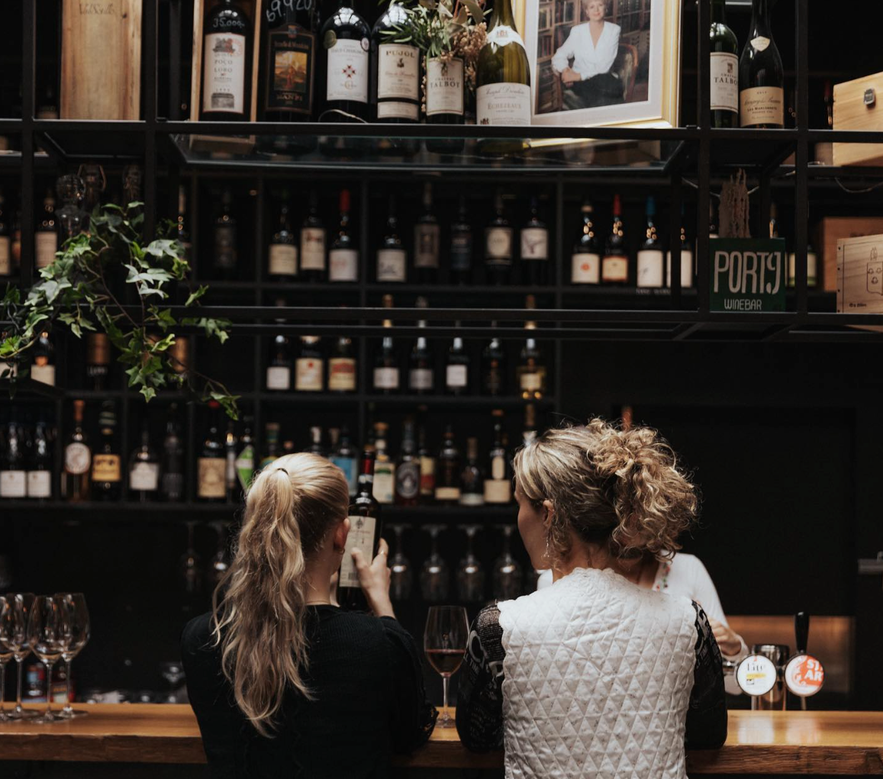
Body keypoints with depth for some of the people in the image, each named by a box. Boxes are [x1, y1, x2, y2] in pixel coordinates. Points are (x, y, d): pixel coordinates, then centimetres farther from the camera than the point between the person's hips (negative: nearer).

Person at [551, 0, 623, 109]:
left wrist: (579, 76, -15)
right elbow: (559, 56, 10)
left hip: (603, 79, 1)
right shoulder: (577, 31, 9)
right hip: (579, 83, -1)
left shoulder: (614, 30, 5)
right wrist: (564, 70, -13)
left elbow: (604, 67, -4)